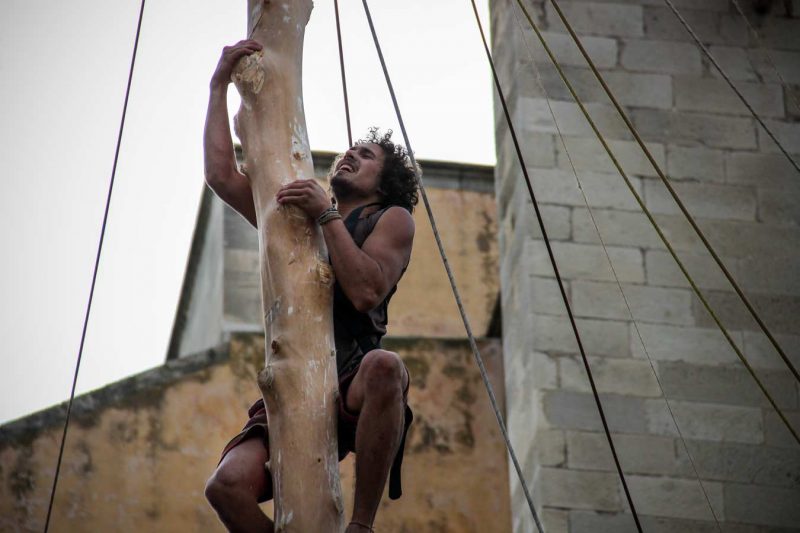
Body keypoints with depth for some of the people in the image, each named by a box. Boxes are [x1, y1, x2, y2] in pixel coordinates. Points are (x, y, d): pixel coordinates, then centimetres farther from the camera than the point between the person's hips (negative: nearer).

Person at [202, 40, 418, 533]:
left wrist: (328, 216, -8)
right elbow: (221, 175, 19)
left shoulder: (391, 220, 14)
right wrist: (220, 85, 19)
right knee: (229, 485, -27)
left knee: (384, 365, -42)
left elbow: (367, 292, -6)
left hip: (352, 389, -3)